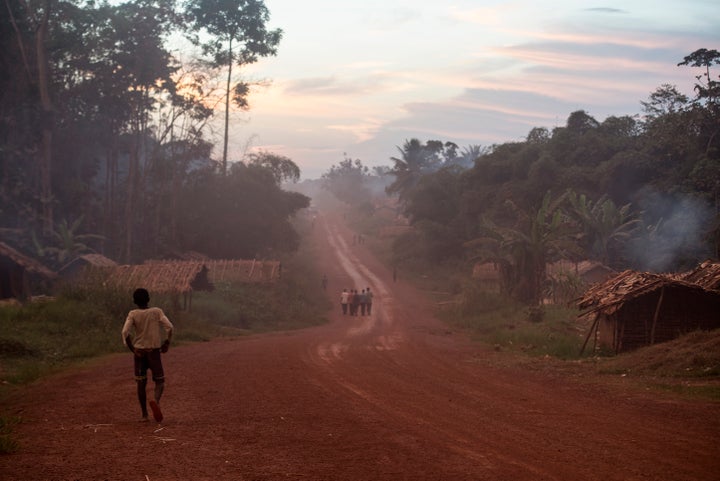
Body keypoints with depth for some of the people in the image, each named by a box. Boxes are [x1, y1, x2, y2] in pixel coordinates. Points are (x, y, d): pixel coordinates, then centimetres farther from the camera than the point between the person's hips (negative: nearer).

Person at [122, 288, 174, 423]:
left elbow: (125, 332, -14)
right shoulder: (157, 312, -3)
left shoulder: (133, 314, -3)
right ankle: (156, 401, -23)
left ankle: (144, 415, 11)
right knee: (159, 381, 7)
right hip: (154, 351, -1)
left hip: (139, 351, 1)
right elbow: (169, 327, -13)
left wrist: (133, 350, -8)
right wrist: (167, 343, -1)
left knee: (141, 383, 11)